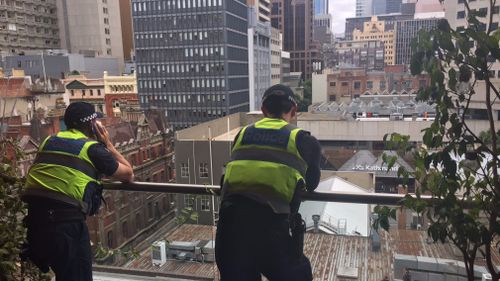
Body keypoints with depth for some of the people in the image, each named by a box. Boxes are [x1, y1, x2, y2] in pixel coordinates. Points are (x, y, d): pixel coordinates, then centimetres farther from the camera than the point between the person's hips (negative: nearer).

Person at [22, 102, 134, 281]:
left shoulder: (50, 141, 17)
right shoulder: (93, 147, -1)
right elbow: (128, 175, 8)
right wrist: (108, 144, 13)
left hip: (35, 217, 7)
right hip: (66, 220, -7)